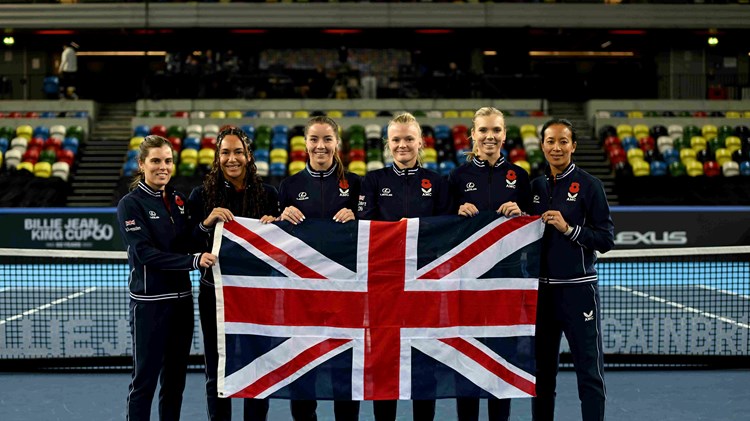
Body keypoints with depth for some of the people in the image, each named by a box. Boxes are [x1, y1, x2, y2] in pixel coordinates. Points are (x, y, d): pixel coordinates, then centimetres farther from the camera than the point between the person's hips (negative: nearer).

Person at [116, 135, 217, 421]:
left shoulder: (178, 200, 10)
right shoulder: (131, 204, -7)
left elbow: (189, 244, 10)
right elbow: (146, 253, -17)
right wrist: (194, 261, -24)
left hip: (181, 298, 6)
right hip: (149, 301, -6)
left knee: (175, 378, 11)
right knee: (145, 378, 0)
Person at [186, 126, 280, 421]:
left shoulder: (268, 194, 3)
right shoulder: (201, 195, 0)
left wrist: (274, 226, -13)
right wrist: (206, 223, -19)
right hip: (215, 294, 0)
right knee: (217, 373, 6)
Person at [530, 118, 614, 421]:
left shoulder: (588, 185, -4)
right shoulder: (534, 186, 9)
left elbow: (607, 239, -9)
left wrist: (569, 228, -18)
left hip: (578, 288, -5)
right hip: (541, 290, 5)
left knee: (589, 370, -2)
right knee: (542, 370, 12)